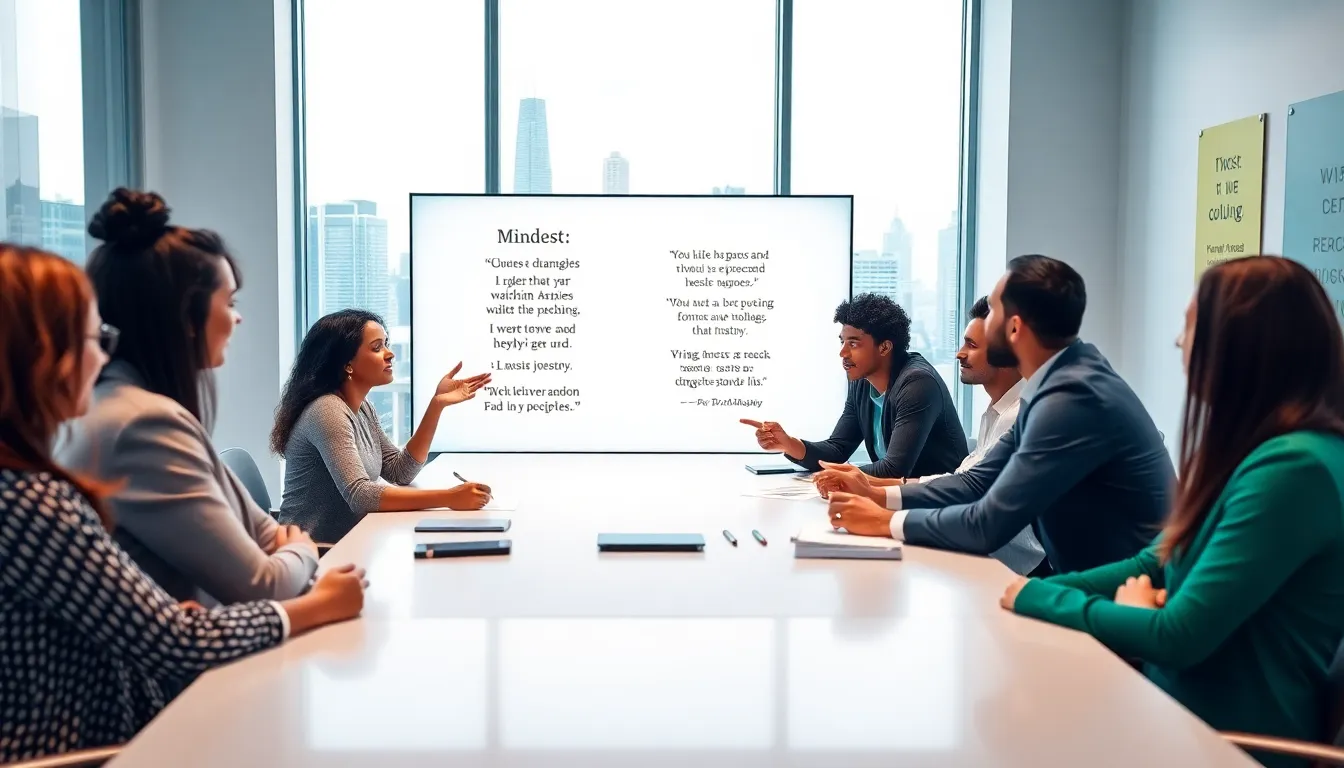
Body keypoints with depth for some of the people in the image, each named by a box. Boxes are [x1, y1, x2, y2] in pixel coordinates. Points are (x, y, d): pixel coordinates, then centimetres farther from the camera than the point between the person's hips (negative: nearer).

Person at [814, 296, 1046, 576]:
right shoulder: (996, 412, 13)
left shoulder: (1021, 416, -19)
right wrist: (872, 482, -6)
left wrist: (871, 488, -21)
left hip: (1016, 568, -8)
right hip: (991, 554, 8)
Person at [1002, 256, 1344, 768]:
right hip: (1182, 704, 8)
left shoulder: (1292, 468, -22)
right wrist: (1043, 590, -1)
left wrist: (1038, 597, -7)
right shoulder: (1255, 450, 8)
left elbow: (1178, 637, -22)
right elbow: (1153, 567, 14)